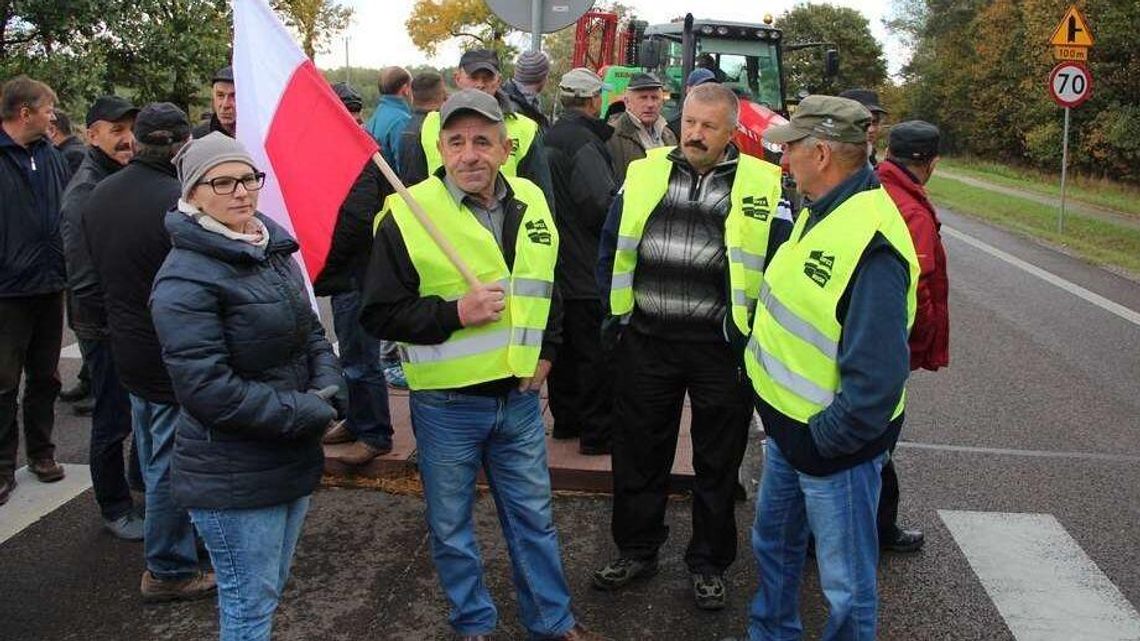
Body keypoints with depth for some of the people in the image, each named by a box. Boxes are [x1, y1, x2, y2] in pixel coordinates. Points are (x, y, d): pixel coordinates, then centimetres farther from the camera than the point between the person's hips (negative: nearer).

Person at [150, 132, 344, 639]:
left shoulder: (273, 250, 7)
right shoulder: (186, 277, -19)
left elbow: (310, 331, 14)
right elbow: (207, 389, -24)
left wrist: (327, 385, -6)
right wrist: (306, 412, -19)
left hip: (292, 460, 8)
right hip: (234, 478, -8)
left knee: (270, 591, 22)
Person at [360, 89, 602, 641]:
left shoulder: (531, 202, 3)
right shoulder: (407, 215, -14)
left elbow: (551, 287, 19)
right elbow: (379, 314, -12)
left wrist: (546, 348, 8)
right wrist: (455, 313, -23)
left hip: (520, 396, 4)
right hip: (446, 404, -3)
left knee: (533, 517, 17)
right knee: (451, 527, 13)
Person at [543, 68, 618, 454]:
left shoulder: (550, 137, 11)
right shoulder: (584, 142, -18)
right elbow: (602, 205, -24)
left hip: (557, 264, 9)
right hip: (587, 269, -9)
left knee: (566, 347, 17)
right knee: (597, 353, -1)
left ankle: (566, 419, 27)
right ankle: (598, 431, 5)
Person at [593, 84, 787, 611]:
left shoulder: (760, 184, -3)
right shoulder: (644, 173, 5)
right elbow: (610, 247, 12)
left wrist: (753, 330, -6)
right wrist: (614, 315, 7)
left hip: (721, 347, -2)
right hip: (646, 341, 3)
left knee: (717, 463, 11)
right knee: (638, 453, 13)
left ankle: (708, 564, 29)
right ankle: (637, 550, 32)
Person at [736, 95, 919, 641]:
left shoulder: (871, 244, -28)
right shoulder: (821, 211, 4)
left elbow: (877, 376, -31)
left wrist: (821, 437, -20)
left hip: (835, 445, -10)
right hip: (787, 424, 10)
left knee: (846, 584, 9)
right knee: (773, 543, 27)